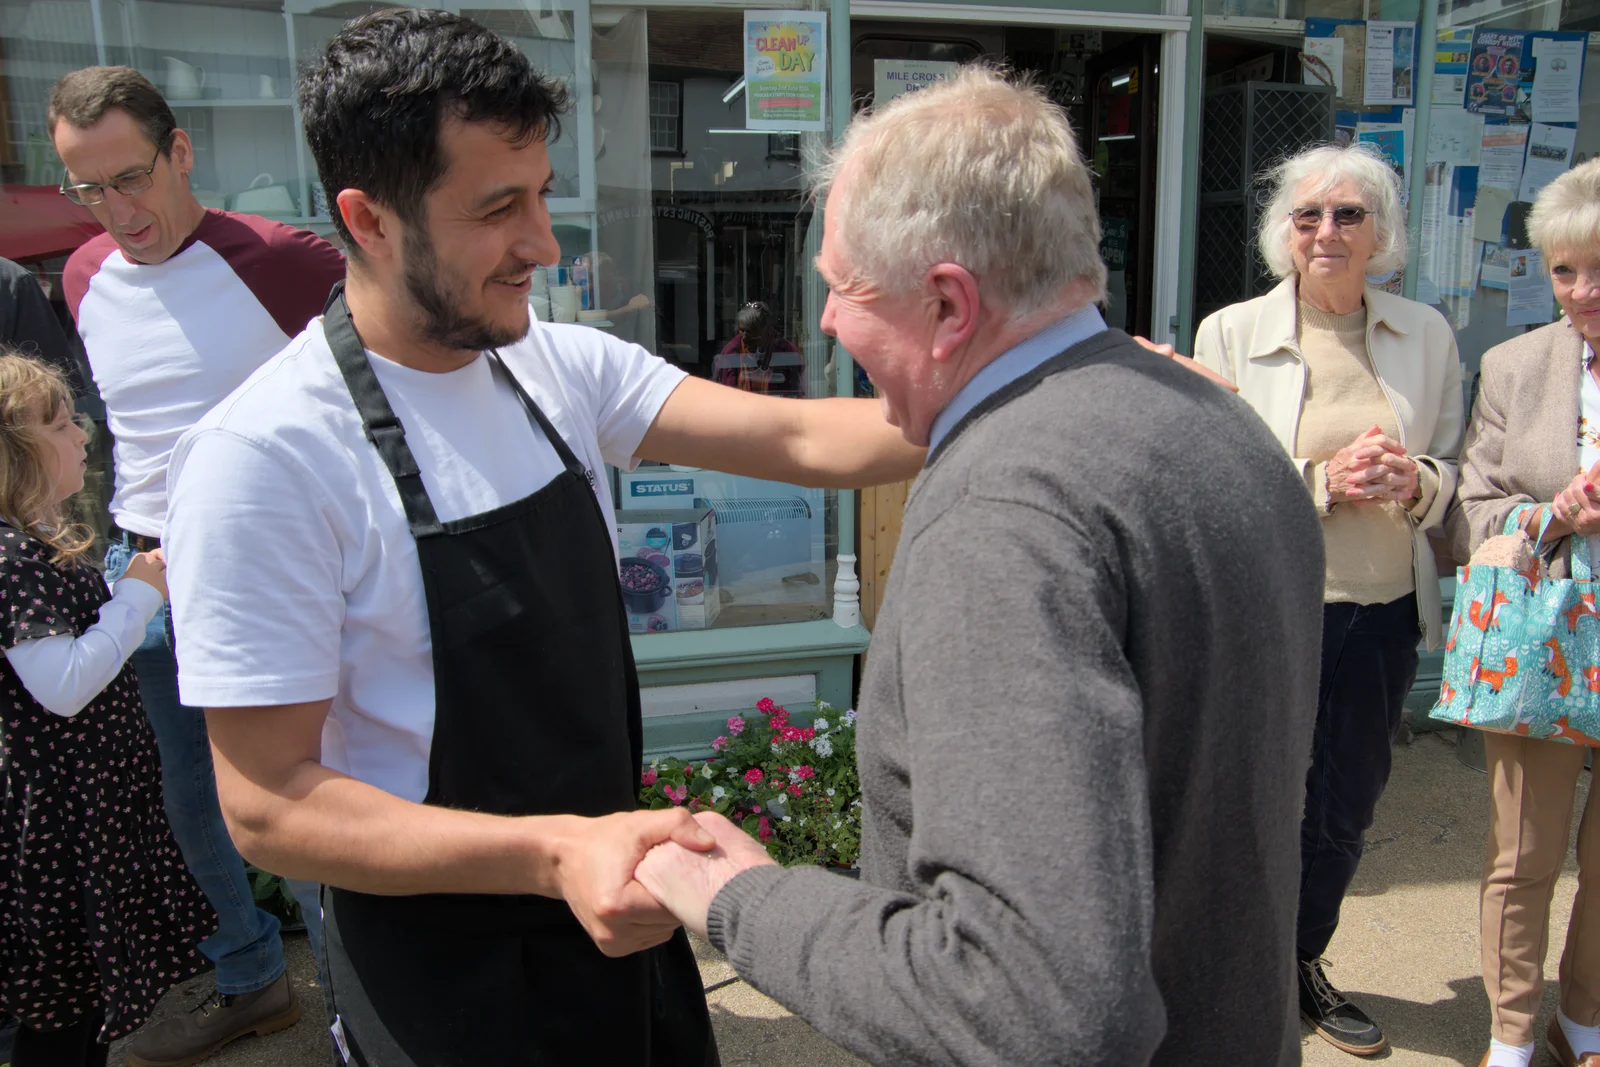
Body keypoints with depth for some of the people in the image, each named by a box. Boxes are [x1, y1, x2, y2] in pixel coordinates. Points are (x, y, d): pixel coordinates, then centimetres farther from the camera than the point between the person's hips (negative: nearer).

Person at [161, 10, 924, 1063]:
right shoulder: (263, 459, -23)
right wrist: (553, 853, -33)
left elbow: (798, 438, -13)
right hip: (444, 977, -6)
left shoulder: (564, 367, -4)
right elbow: (268, 803, -21)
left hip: (617, 897, 6)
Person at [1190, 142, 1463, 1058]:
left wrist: (1414, 481, -13)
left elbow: (1456, 479, 9)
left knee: (1346, 808, 17)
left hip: (1384, 614, 4)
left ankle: (1305, 964, 41)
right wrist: (1326, 480, -21)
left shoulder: (1427, 336, 5)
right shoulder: (1231, 334, -5)